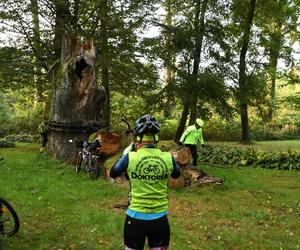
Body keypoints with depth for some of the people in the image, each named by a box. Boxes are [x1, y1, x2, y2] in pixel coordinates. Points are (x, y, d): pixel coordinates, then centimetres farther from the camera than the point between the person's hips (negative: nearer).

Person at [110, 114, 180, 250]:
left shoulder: (130, 157, -14)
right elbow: (176, 175, 13)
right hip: (160, 218, 1)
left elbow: (112, 174, 5)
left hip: (136, 217, -1)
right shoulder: (168, 157, -9)